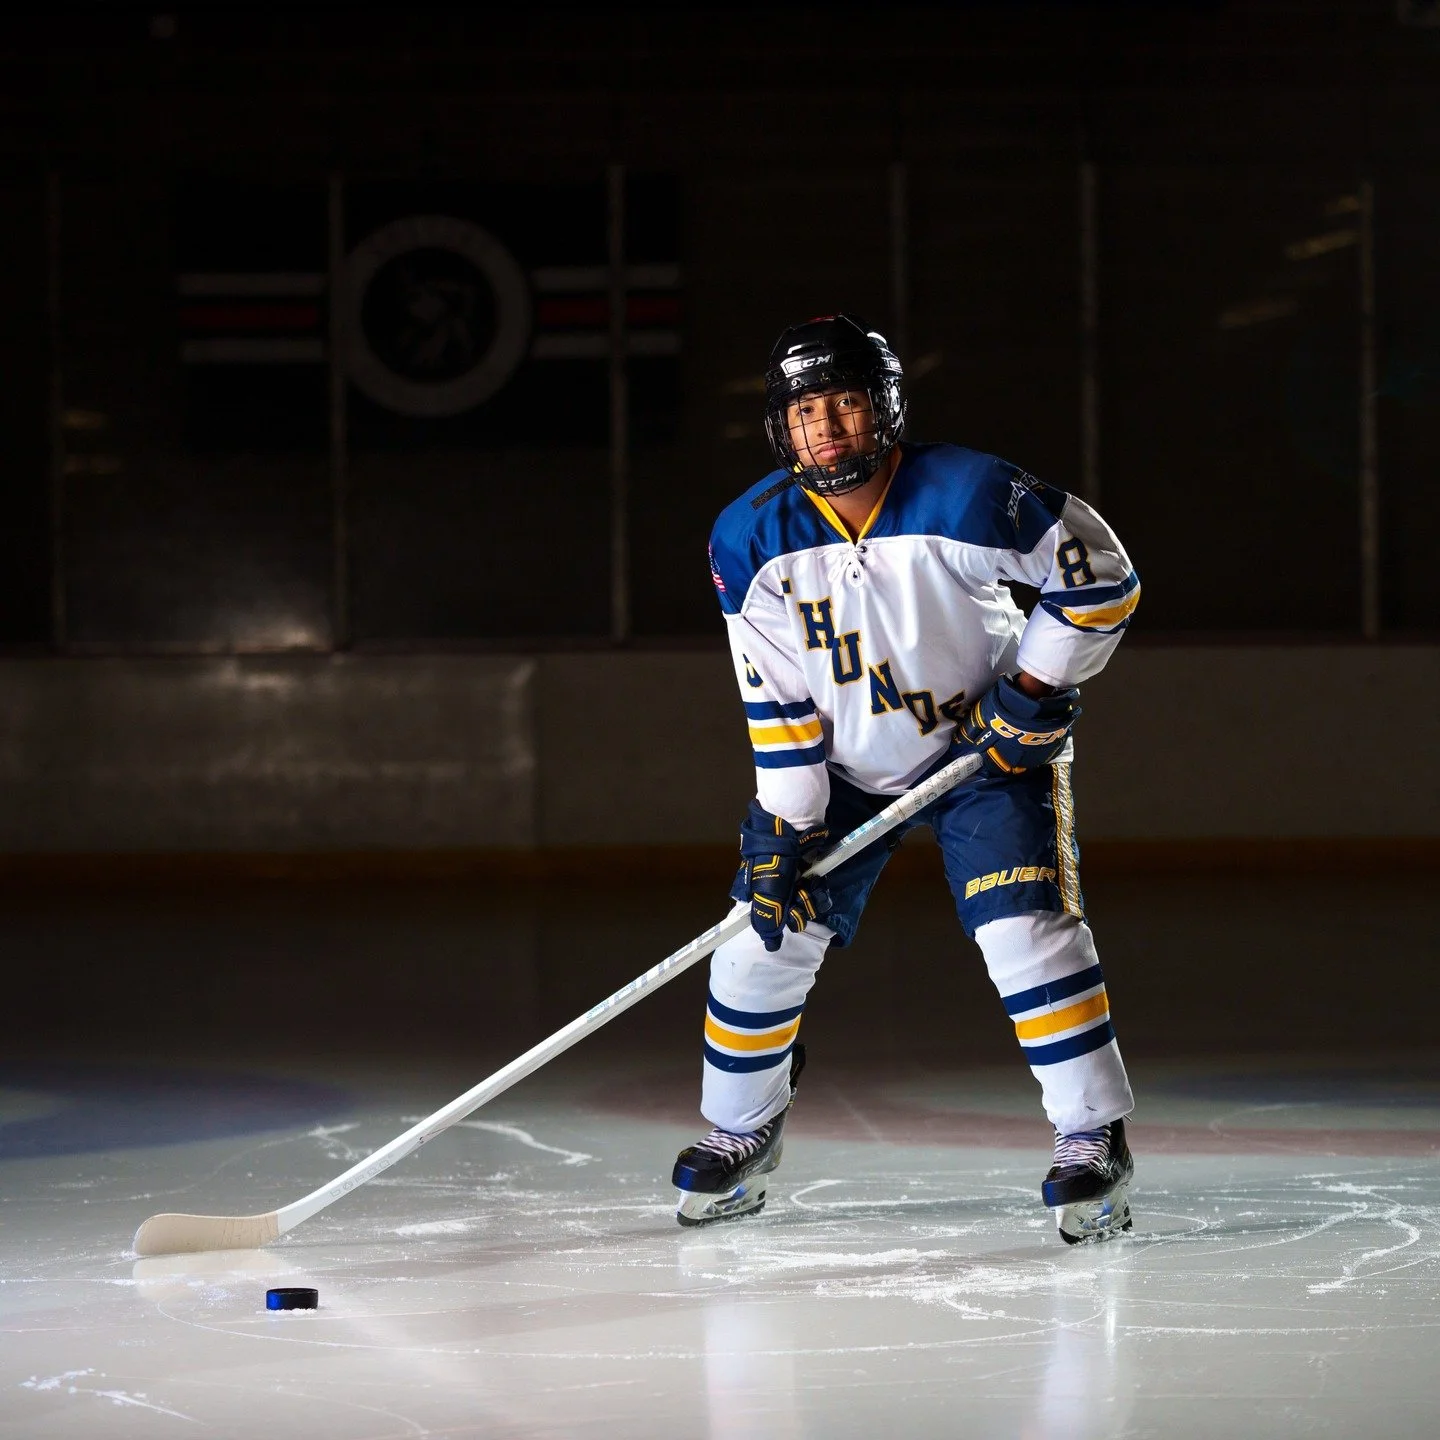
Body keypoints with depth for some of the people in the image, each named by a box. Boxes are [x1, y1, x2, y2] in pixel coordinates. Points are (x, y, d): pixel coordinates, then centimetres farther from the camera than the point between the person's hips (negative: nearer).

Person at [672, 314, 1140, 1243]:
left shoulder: (967, 498, -25)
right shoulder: (752, 539, -14)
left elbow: (1102, 574, -15)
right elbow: (777, 699, -9)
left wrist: (1035, 687, -17)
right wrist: (788, 829, -13)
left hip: (987, 746, -3)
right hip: (843, 767, 3)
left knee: (1026, 926, -19)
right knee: (765, 932, 0)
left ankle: (1096, 1138, -8)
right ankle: (740, 1135, 21)